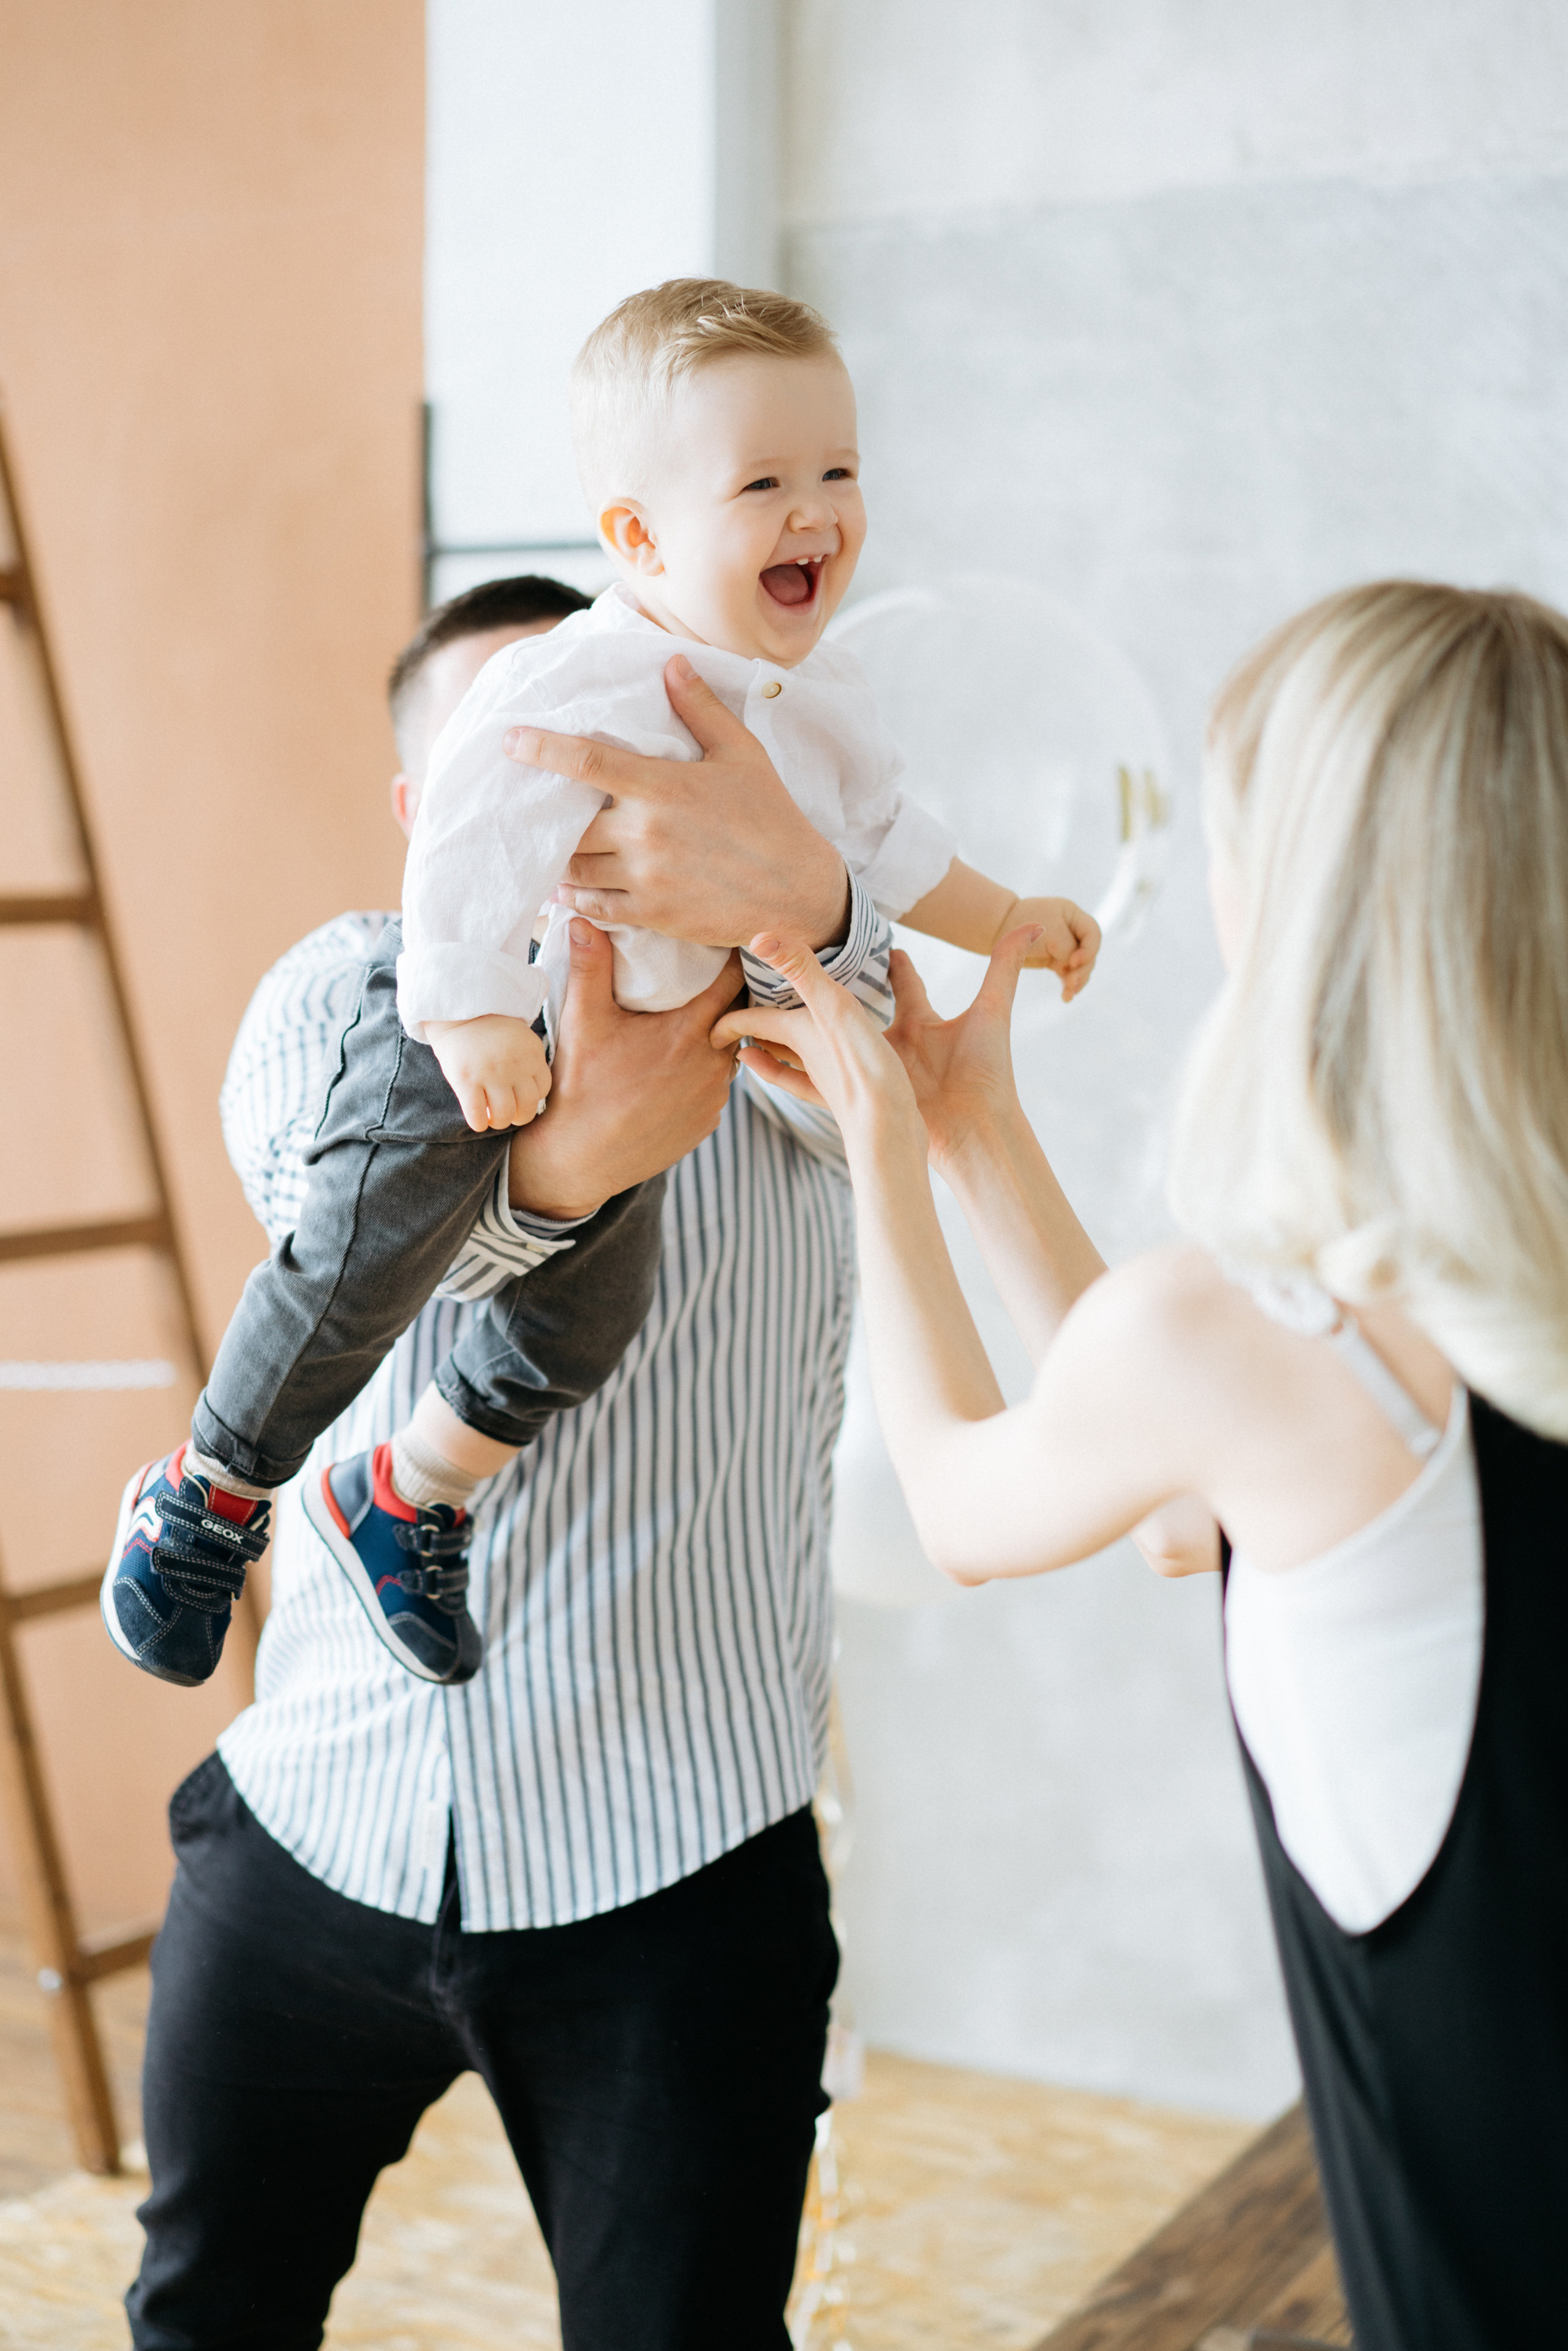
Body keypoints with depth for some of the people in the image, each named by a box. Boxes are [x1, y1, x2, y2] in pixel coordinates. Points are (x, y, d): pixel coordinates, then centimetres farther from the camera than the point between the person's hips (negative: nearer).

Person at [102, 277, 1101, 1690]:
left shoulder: (821, 698, -3)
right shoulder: (586, 688, -31)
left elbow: (885, 844, 12)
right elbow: (469, 831, -35)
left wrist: (1010, 921, 12)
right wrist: (477, 1015, -37)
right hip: (466, 1011, -8)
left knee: (592, 1312, 12)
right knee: (366, 1265, -10)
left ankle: (409, 1500, 34)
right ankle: (208, 1499, 14)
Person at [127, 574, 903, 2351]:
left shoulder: (761, 1010, 0)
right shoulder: (341, 987, 5)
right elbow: (324, 1195, -17)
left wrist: (798, 897, -46)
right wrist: (556, 1153, -39)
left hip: (673, 1869, -2)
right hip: (311, 1826, 3)